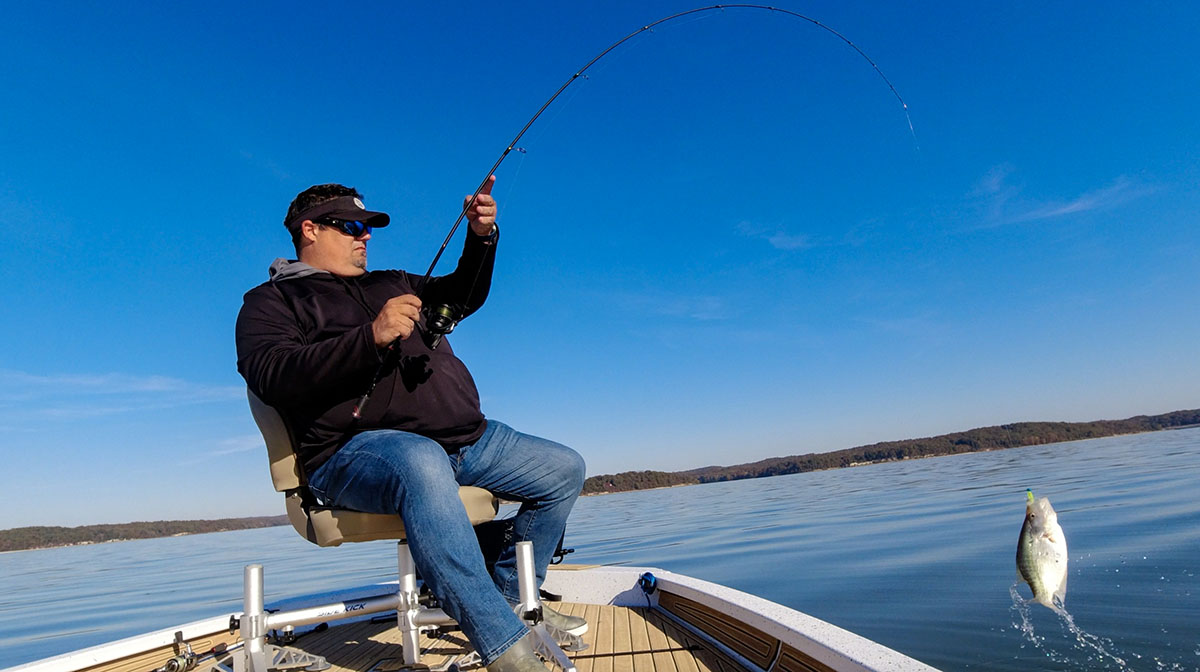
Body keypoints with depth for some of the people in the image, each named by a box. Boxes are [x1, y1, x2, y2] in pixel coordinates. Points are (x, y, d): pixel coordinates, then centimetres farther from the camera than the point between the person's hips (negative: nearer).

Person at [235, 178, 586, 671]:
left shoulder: (391, 283, 28)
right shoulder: (271, 301, 8)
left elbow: (463, 296, 32)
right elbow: (270, 375, -11)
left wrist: (481, 238, 13)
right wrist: (372, 336, -22)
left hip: (464, 438, 8)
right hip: (357, 449, -7)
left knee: (565, 469, 8)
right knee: (422, 464, -42)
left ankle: (511, 598, 18)